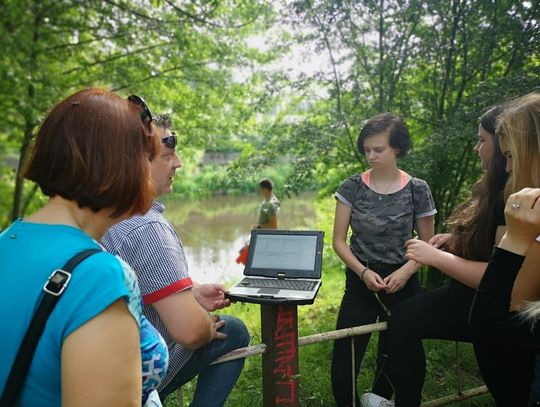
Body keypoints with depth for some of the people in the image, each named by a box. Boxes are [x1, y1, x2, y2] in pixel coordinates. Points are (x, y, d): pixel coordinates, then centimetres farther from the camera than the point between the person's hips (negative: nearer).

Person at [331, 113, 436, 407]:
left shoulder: (417, 190, -5)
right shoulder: (351, 188, -4)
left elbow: (427, 243, 2)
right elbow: (339, 241, -1)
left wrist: (406, 271, -16)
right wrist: (363, 272, -16)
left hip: (402, 286, 0)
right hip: (360, 285, 0)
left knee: (393, 364, 14)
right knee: (342, 370, -2)